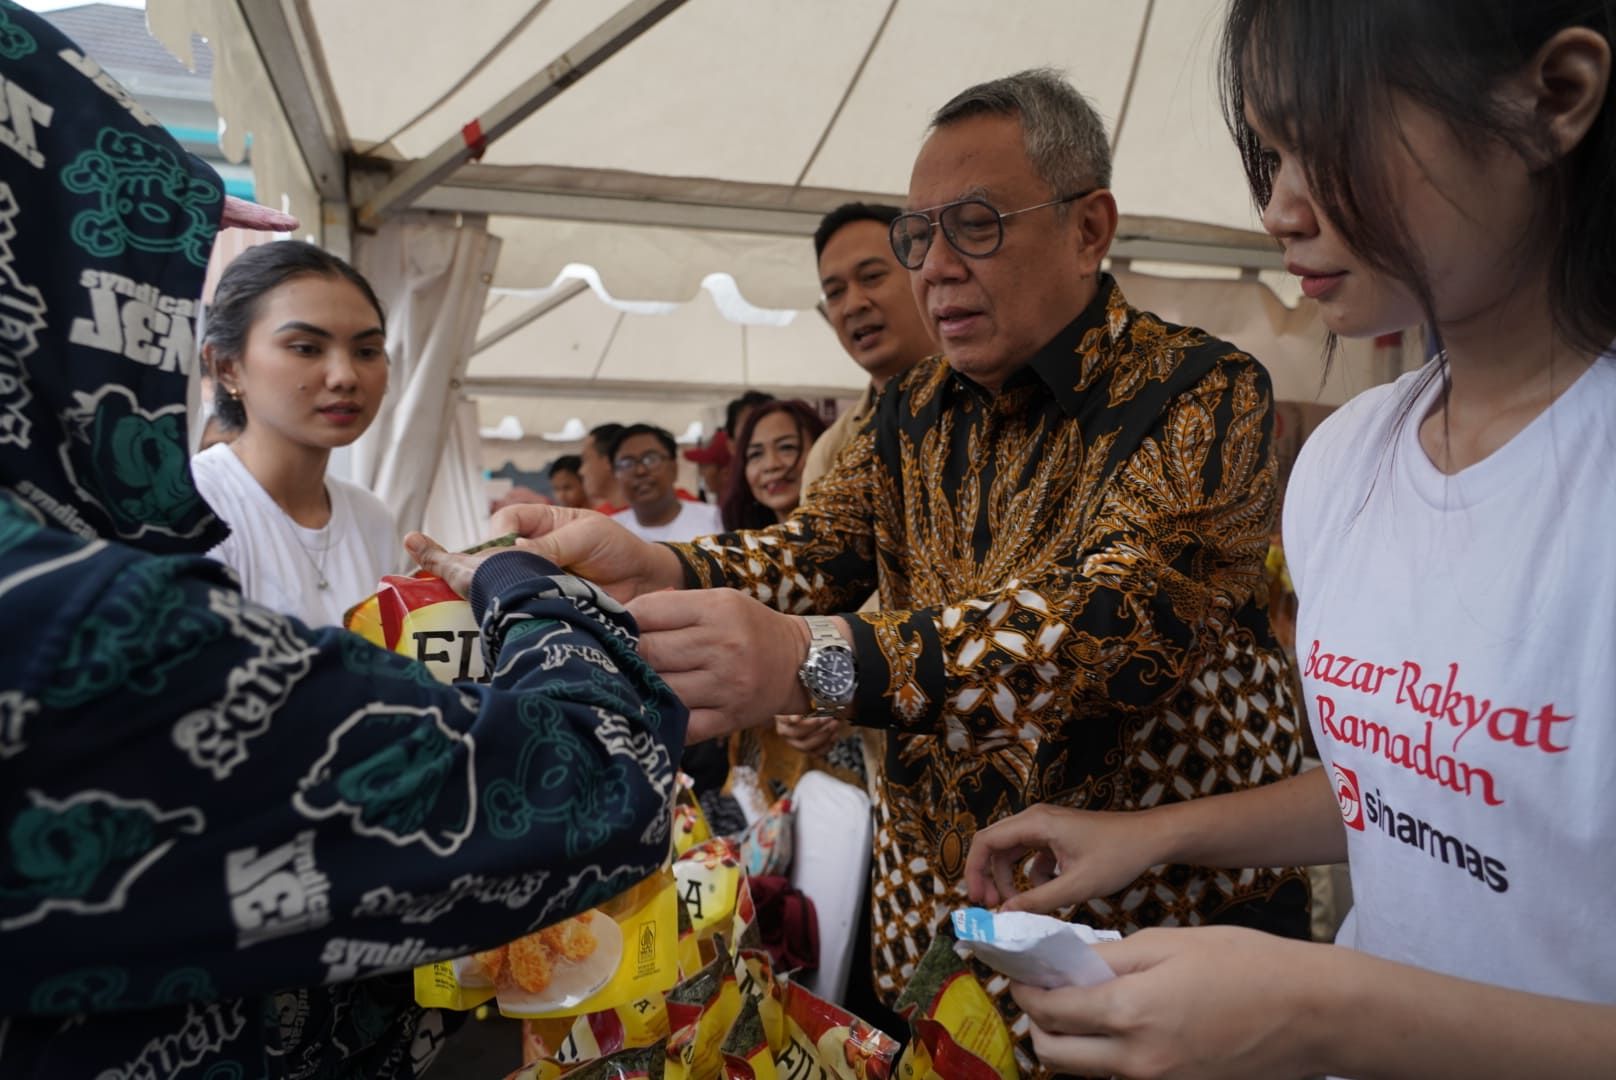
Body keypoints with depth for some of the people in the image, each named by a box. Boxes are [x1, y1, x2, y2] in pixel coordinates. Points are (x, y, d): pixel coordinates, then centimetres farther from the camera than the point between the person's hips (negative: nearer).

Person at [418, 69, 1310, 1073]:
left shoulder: (1206, 393, -14)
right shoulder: (914, 409, 6)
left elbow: (1123, 611, -29)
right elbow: (810, 552, -5)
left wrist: (814, 659, -42)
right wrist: (652, 570, -26)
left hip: (1175, 916, -4)